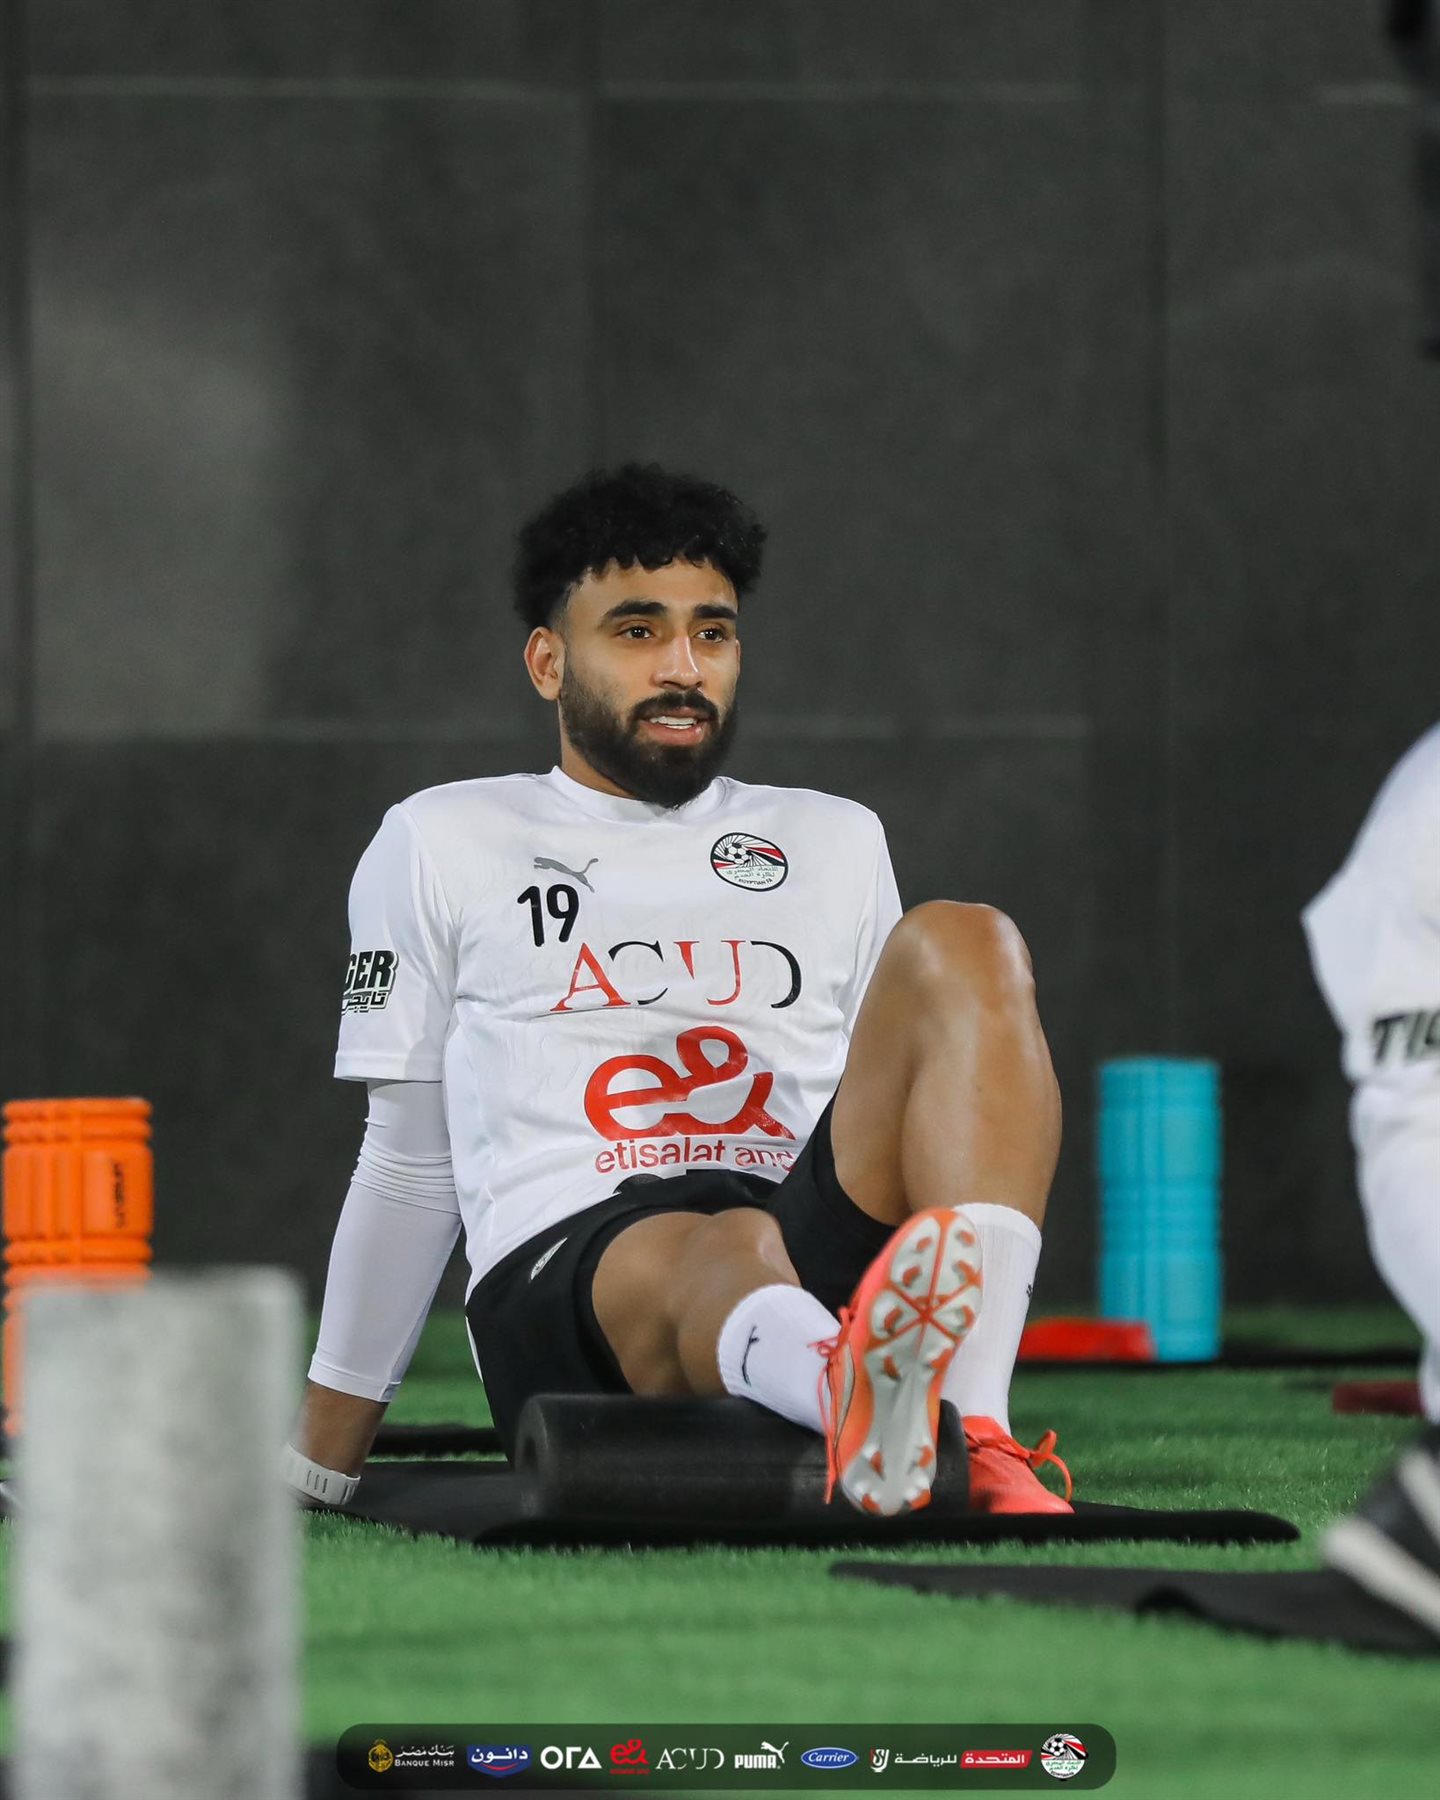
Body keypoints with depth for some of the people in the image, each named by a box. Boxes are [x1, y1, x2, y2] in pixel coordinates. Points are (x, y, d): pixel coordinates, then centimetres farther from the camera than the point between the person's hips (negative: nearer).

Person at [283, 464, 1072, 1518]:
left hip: (817, 1255, 3)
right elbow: (411, 1167, 24)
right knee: (727, 1255, -40)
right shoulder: (444, 845, 22)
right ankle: (873, 1412, -80)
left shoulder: (835, 843, 29)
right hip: (565, 1264, -3)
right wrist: (319, 1468, 23)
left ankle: (972, 1430, -46)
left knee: (960, 945, -23)